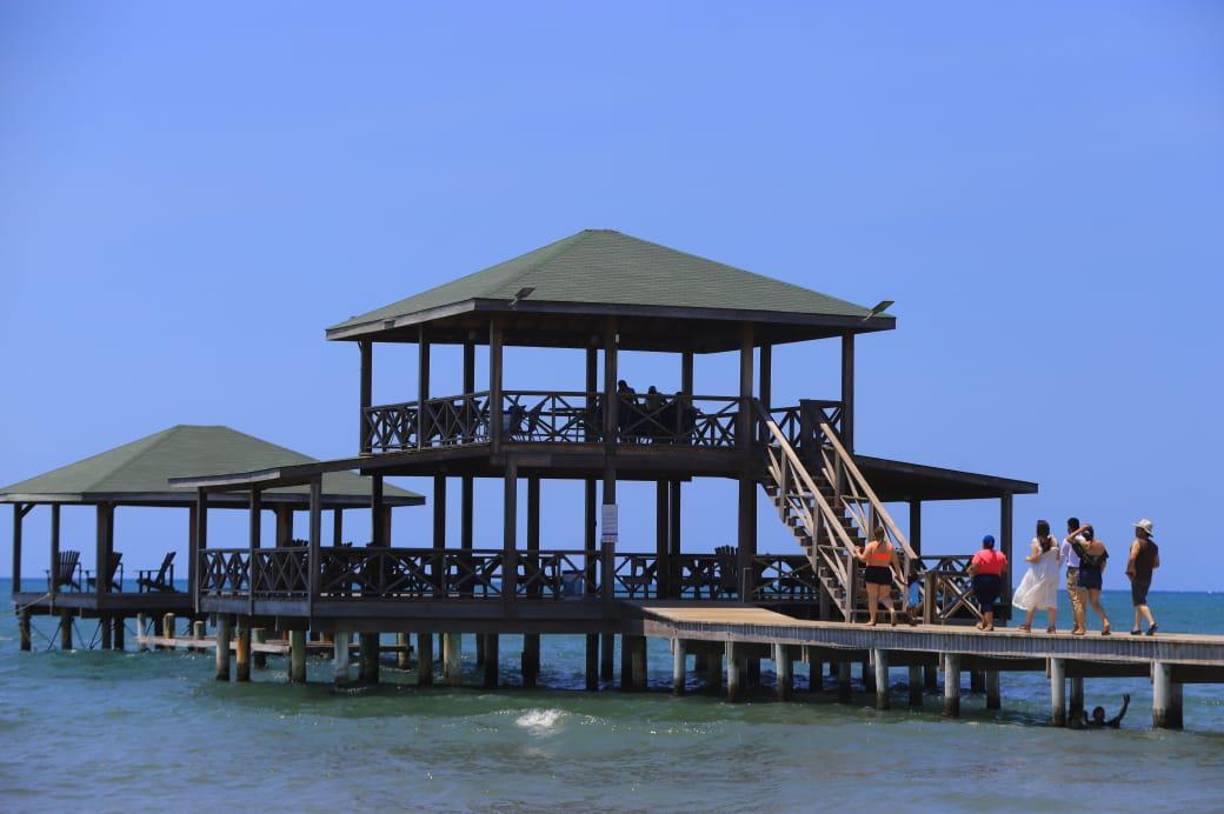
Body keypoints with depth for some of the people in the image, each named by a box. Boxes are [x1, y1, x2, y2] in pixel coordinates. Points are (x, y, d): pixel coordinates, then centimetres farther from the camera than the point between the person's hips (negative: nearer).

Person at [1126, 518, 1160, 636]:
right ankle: (1136, 628, 17)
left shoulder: (1138, 542, -12)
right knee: (1139, 601, 16)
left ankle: (1151, 622, -26)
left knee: (1140, 602, -9)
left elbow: (1132, 558, -25)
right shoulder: (1154, 545, 12)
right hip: (1148, 577, 8)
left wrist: (1129, 571, -14)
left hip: (1137, 577, -8)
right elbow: (1157, 564, 15)